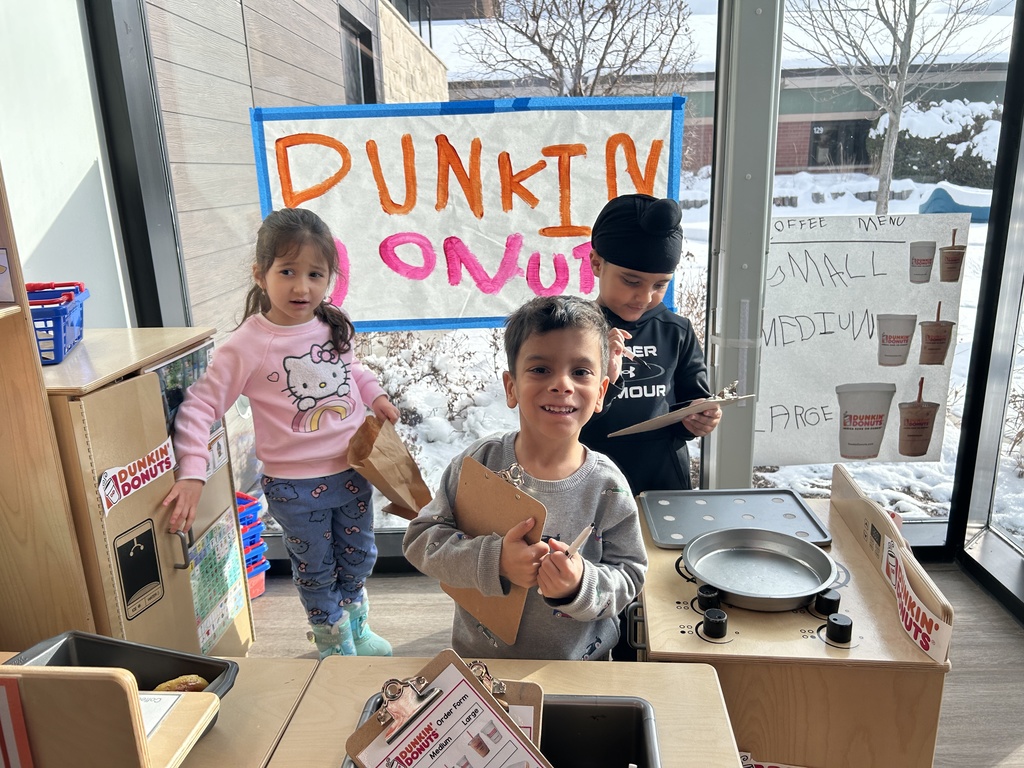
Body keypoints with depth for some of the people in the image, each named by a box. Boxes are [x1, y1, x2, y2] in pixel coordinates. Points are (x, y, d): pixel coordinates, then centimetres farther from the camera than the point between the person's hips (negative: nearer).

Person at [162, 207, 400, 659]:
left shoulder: (333, 326, -4)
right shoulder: (247, 345, -19)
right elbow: (199, 406, -16)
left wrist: (374, 393, 2)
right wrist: (192, 474, -23)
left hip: (353, 471, 5)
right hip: (295, 486, -4)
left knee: (358, 558, 23)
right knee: (315, 570, 16)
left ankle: (355, 627, 51)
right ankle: (332, 643, 43)